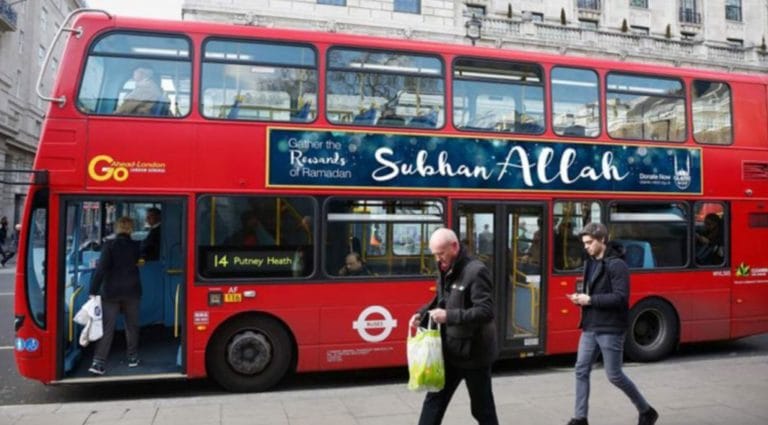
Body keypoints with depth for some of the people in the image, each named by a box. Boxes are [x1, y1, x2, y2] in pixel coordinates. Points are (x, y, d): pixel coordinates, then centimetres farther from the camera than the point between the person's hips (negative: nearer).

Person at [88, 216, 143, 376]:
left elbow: (101, 268, -15)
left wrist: (94, 290, -14)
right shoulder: (135, 246, 0)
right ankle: (133, 357, 23)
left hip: (110, 292, -2)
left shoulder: (109, 245, -8)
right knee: (131, 325, 15)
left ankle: (99, 363, -4)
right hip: (131, 291, 2)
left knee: (107, 328, 0)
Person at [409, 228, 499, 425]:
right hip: (449, 350, 7)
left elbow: (486, 311, -25)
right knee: (434, 400, 10)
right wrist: (422, 314, 1)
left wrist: (449, 316, -30)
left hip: (474, 352, -7)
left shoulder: (476, 271, -20)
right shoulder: (445, 271, 6)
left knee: (482, 408, 10)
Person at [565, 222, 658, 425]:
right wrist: (581, 297, -1)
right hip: (590, 328, 8)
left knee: (614, 375, 2)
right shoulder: (590, 263, 11)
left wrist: (590, 300, -21)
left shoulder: (617, 265, -14)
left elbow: (620, 297, -21)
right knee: (581, 371, 5)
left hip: (610, 329, -8)